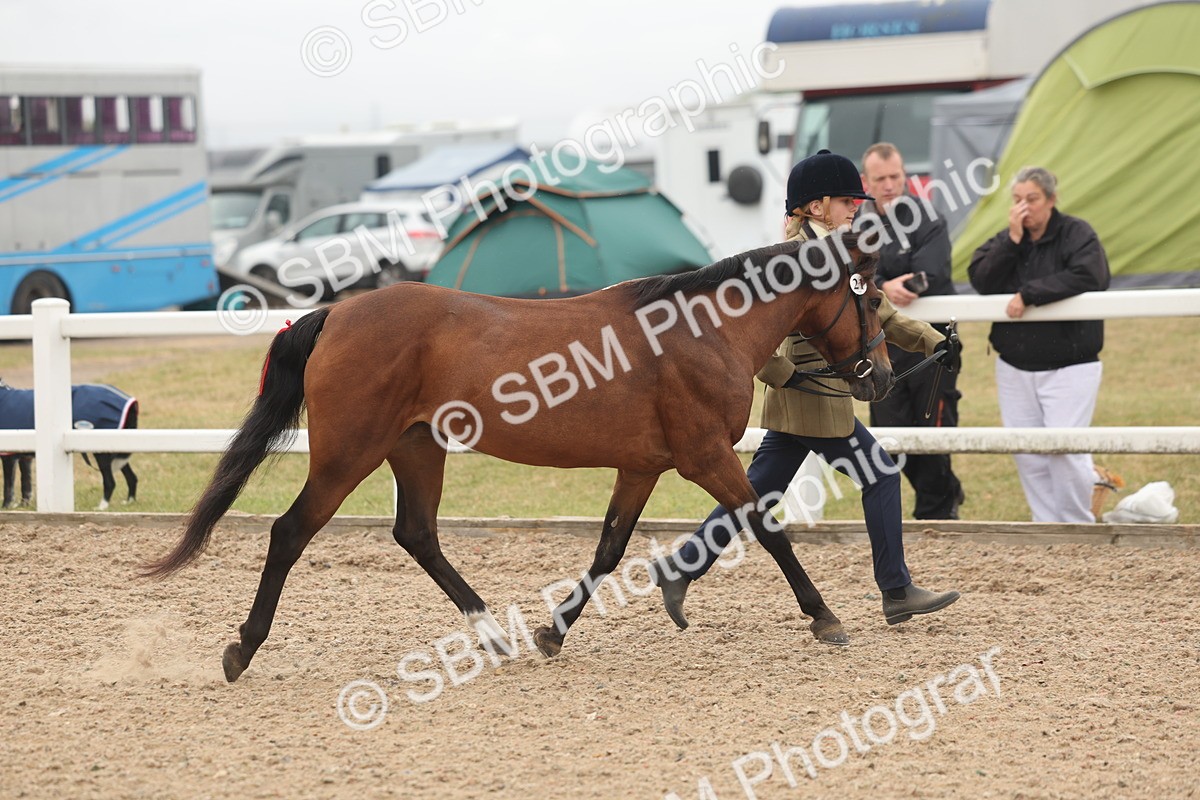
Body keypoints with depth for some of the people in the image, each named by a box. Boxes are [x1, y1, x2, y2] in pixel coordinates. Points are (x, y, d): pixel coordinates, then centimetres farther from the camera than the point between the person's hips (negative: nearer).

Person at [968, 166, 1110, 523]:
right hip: (1014, 368, 5)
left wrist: (1028, 295, -20)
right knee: (1027, 454, 5)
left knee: (1065, 448, -11)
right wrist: (1013, 240, -14)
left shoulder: (1076, 234, -5)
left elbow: (1087, 276, -23)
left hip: (1068, 366, -5)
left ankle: (1079, 529, 4)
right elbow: (980, 280, -5)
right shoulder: (1004, 240, 9)